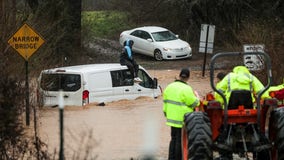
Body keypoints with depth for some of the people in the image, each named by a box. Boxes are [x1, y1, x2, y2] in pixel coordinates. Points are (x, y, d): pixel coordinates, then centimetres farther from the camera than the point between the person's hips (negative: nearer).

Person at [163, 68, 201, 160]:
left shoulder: (170, 87, 6)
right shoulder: (186, 89, -18)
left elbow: (165, 102, 13)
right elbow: (193, 103, -13)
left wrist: (166, 113, 24)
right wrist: (197, 99, 8)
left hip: (172, 118, 7)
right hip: (182, 120, -7)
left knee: (174, 139, 18)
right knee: (180, 141, 0)